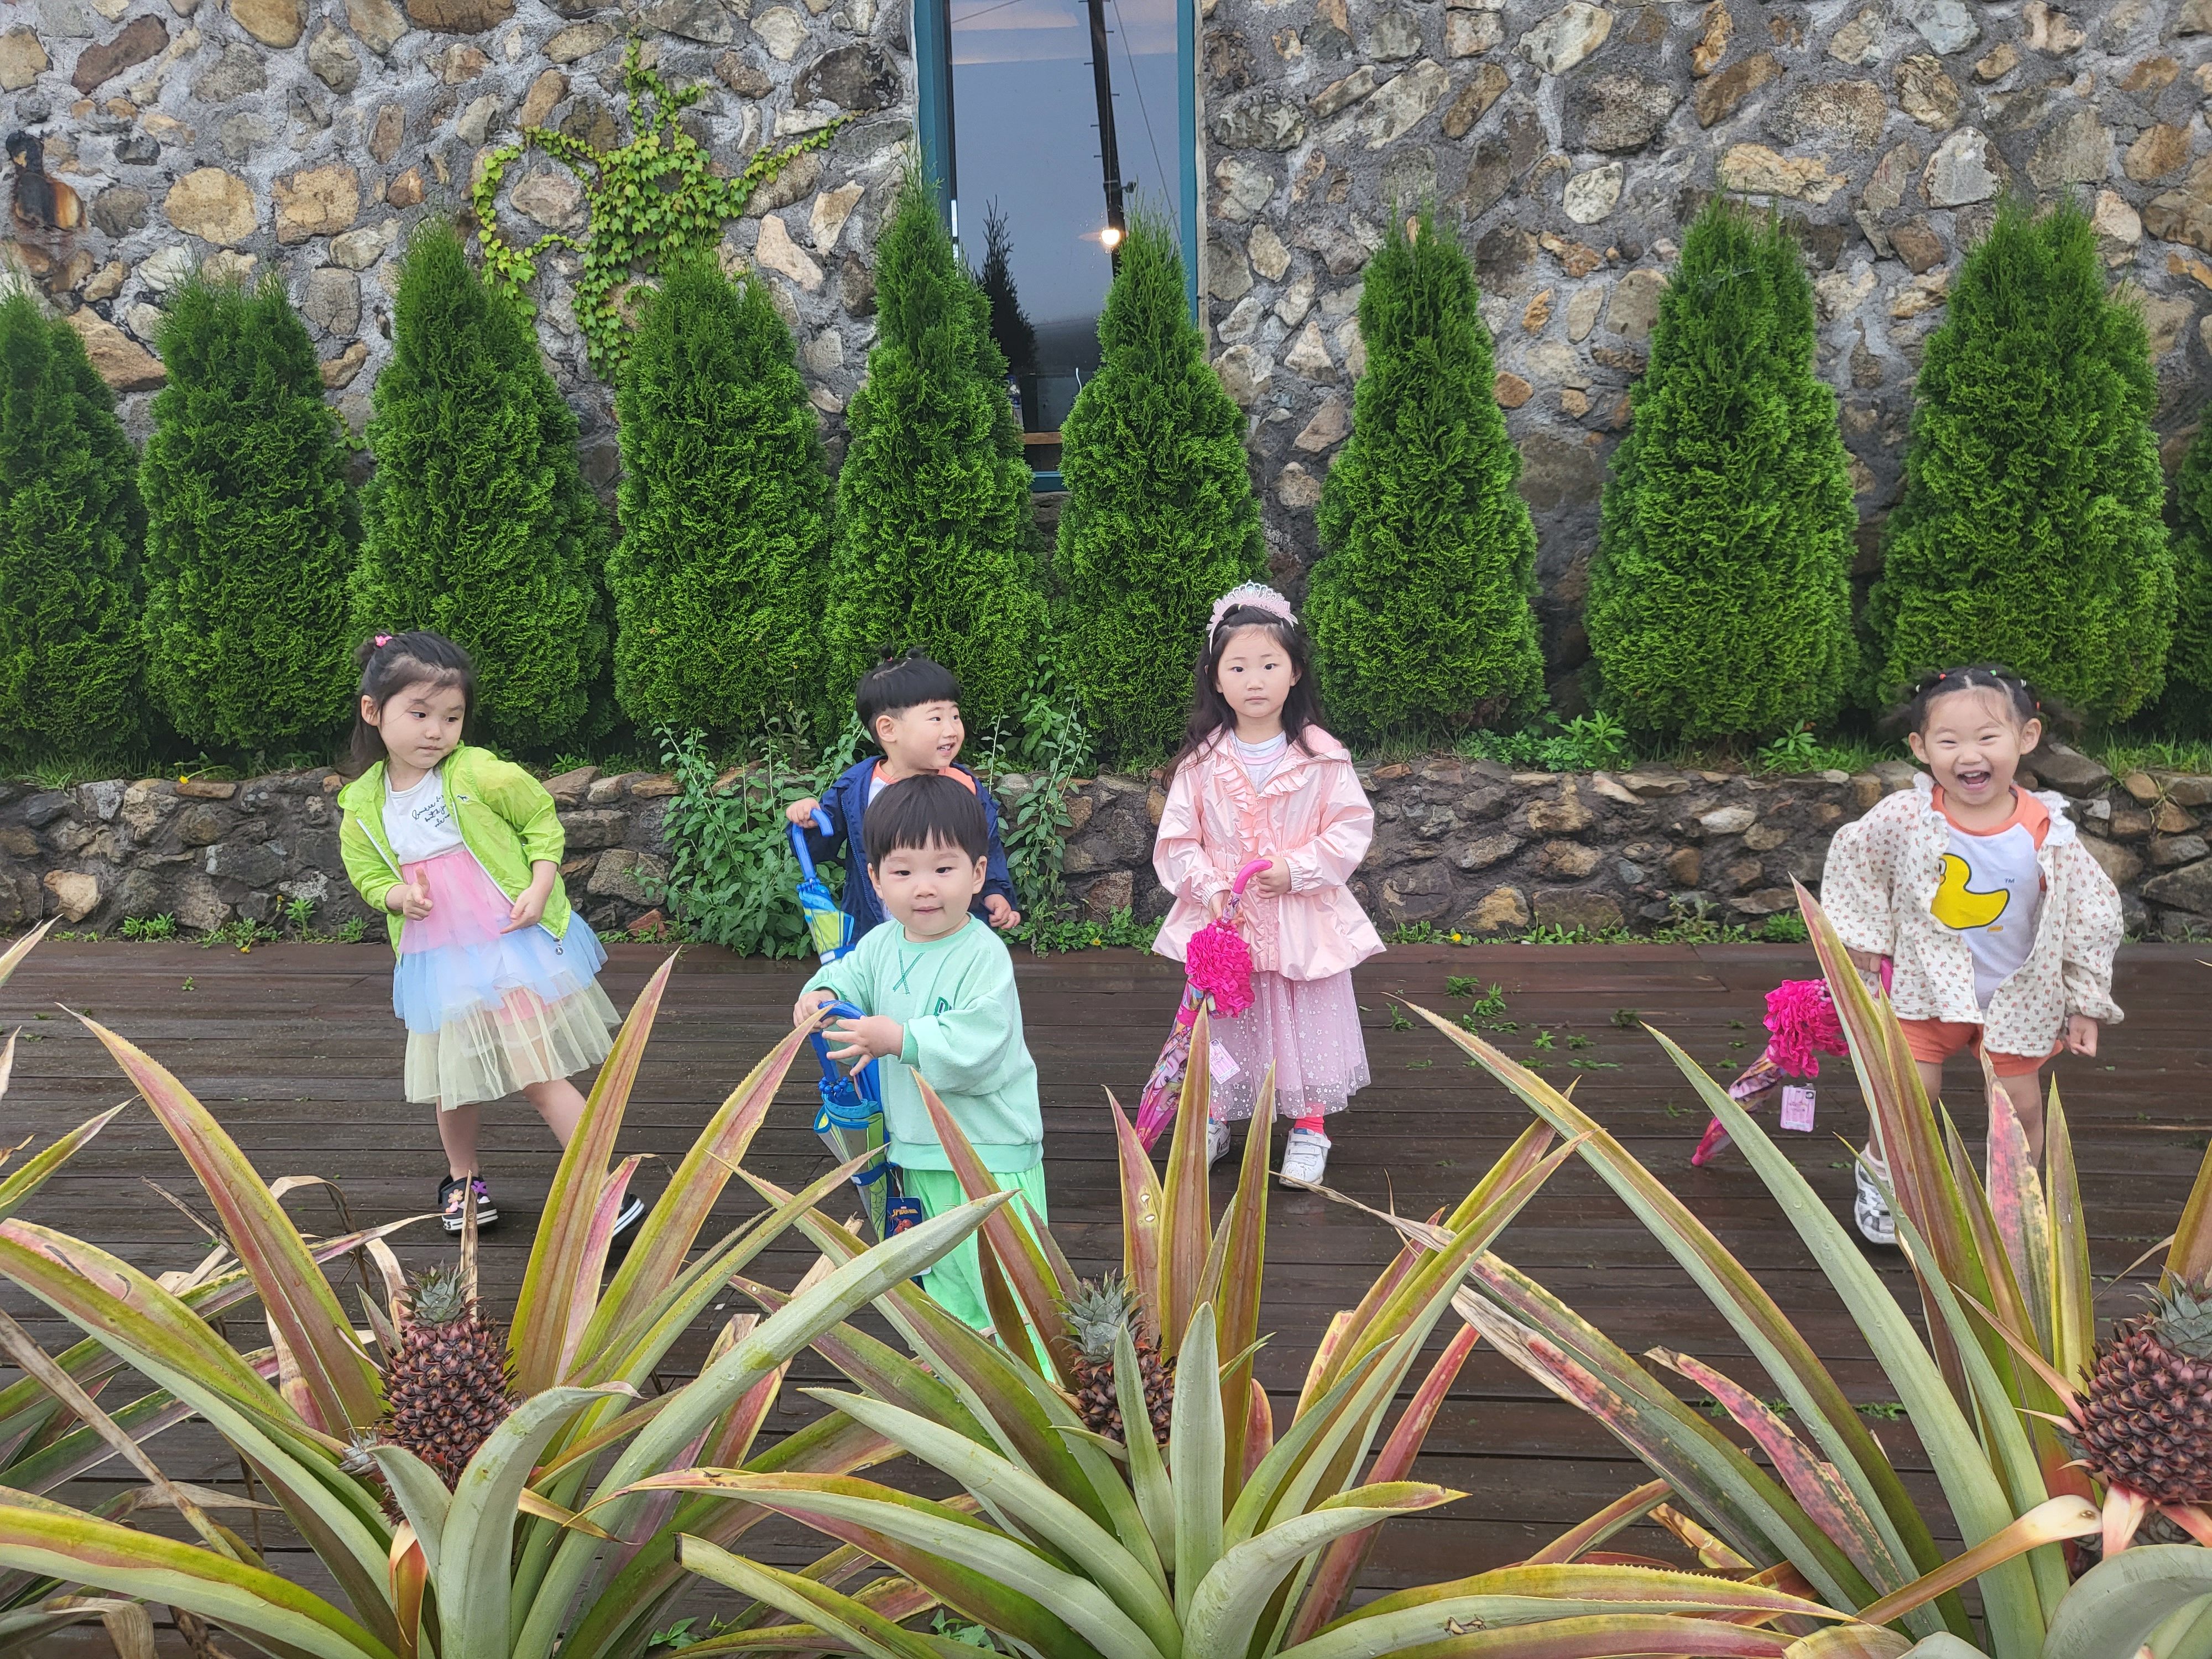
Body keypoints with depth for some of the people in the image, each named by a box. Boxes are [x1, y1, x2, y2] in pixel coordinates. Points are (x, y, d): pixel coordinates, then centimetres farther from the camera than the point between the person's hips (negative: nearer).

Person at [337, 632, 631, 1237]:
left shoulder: (483, 774, -15)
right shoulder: (363, 807, -2)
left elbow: (543, 823, -3)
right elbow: (367, 874, 10)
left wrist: (539, 891, -15)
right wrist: (399, 897, -12)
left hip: (513, 945, -5)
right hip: (436, 961, 5)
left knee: (540, 1078, -8)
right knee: (451, 1083, 18)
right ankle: (462, 1179, 44)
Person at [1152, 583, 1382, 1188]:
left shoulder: (1322, 758, -8)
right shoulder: (1201, 762, -5)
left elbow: (1352, 826, -6)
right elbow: (1177, 839, -2)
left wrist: (1298, 869, -17)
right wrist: (1208, 887, -16)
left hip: (1301, 918, -1)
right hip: (1222, 919, 1)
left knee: (1307, 1018, 10)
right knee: (1223, 1018, 14)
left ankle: (1309, 1127, 27)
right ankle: (1214, 1121, 33)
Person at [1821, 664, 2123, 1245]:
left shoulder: (2049, 836, -19)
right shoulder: (1904, 818, -21)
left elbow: (2092, 917, -5)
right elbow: (1851, 861, -1)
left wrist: (2086, 1005, -1)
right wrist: (1864, 936, 0)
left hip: (2018, 994, 1)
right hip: (1926, 981, -1)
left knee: (2021, 1105, 10)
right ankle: (1880, 1173, 28)